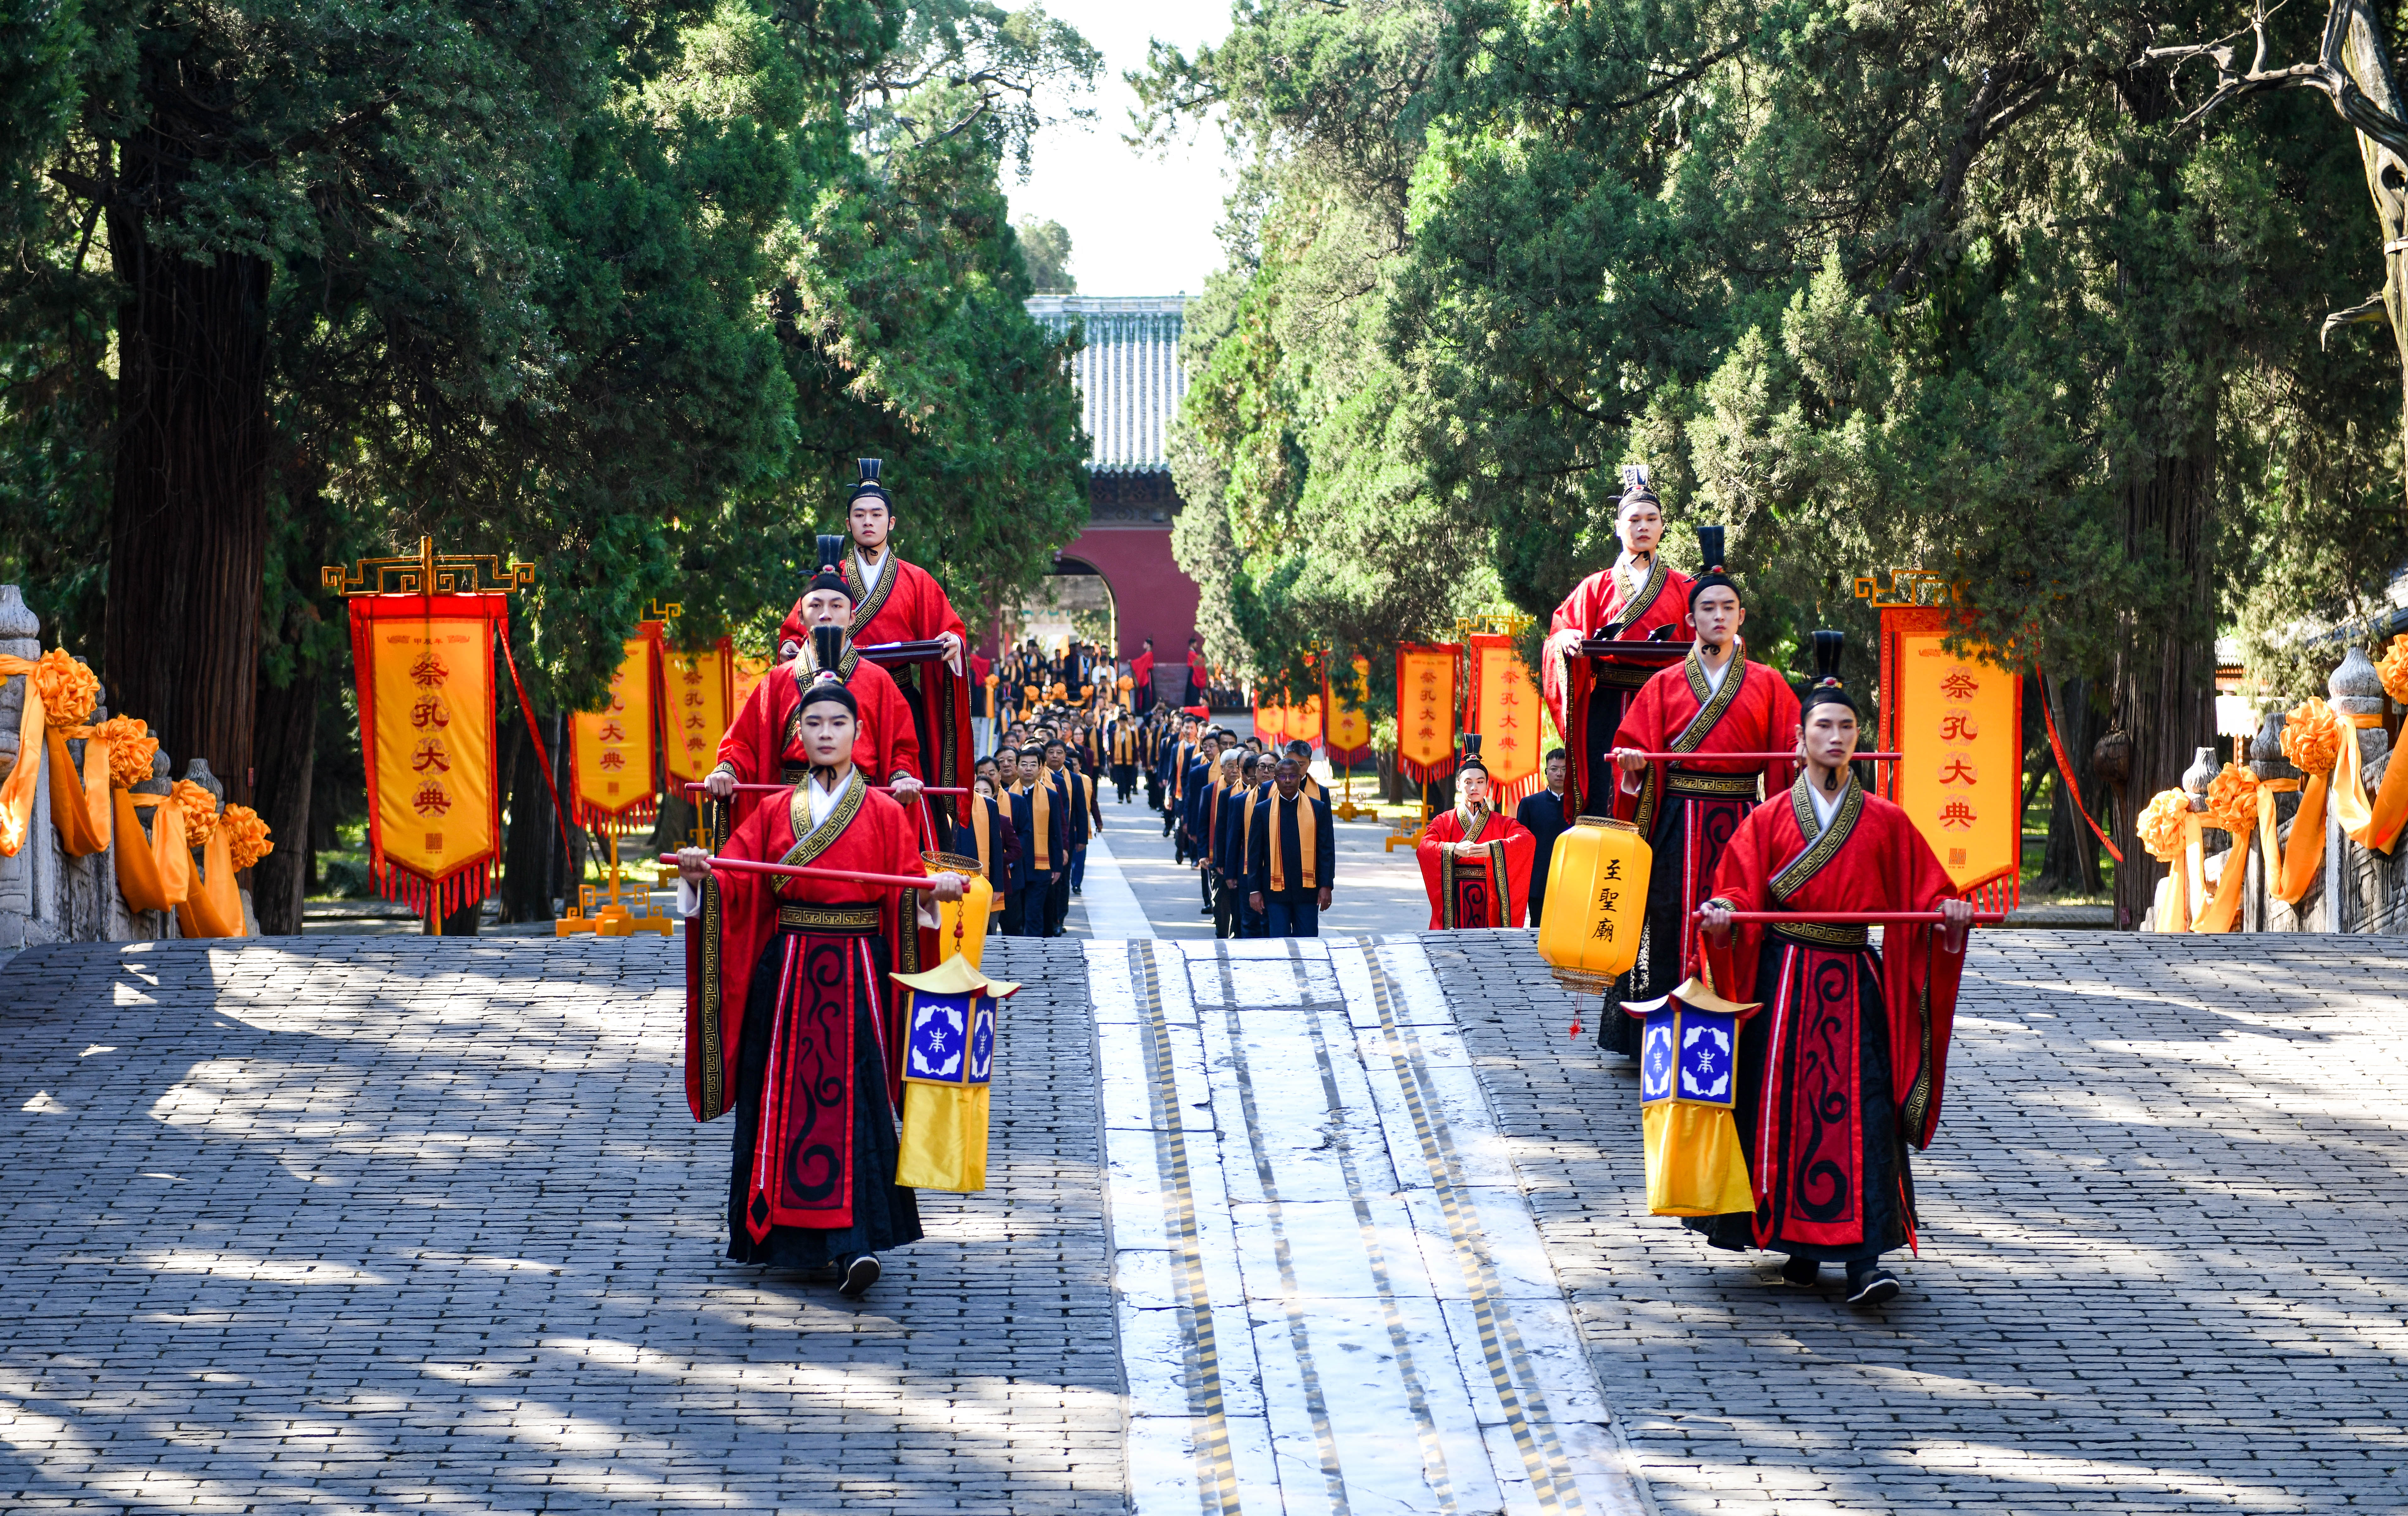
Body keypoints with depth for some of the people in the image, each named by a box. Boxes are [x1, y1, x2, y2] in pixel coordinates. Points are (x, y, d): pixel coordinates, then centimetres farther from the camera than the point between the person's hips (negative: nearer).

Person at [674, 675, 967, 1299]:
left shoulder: (884, 814, 6)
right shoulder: (774, 812, 11)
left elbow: (906, 892, 0)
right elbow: (733, 884, 3)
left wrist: (935, 889, -20)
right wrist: (699, 877, -17)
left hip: (857, 976, -2)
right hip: (786, 973, 2)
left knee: (853, 1100, -10)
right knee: (785, 1100, 2)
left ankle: (853, 1243, -15)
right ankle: (780, 1231, 12)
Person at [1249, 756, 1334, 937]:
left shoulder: (1318, 809, 5)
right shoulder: (1263, 811, 5)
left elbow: (1327, 849, 5)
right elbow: (1254, 853, 5)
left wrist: (1326, 886, -3)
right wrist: (1255, 890, -1)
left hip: (1308, 889, 0)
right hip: (1275, 890, 0)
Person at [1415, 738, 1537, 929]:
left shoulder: (1502, 824, 10)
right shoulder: (1444, 822, 10)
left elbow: (1527, 840, -9)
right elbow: (1424, 848, -8)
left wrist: (1493, 848, -27)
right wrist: (1455, 849, -27)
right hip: (1454, 904, 0)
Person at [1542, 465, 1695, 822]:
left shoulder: (1682, 588, 14)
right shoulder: (1597, 587, 14)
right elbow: (1560, 631, 8)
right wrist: (1568, 640, -15)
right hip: (1608, 708, 0)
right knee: (1603, 803, -10)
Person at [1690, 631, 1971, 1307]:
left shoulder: (1885, 822, 8)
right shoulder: (1769, 819, 6)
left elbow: (1924, 891, 7)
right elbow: (1740, 892, 0)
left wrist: (1947, 910, -14)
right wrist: (1724, 913, -21)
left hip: (1854, 980, 0)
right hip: (1783, 978, 0)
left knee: (1860, 1112, -9)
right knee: (1786, 1110, 2)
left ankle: (1864, 1257, -15)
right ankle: (1798, 1242, 15)